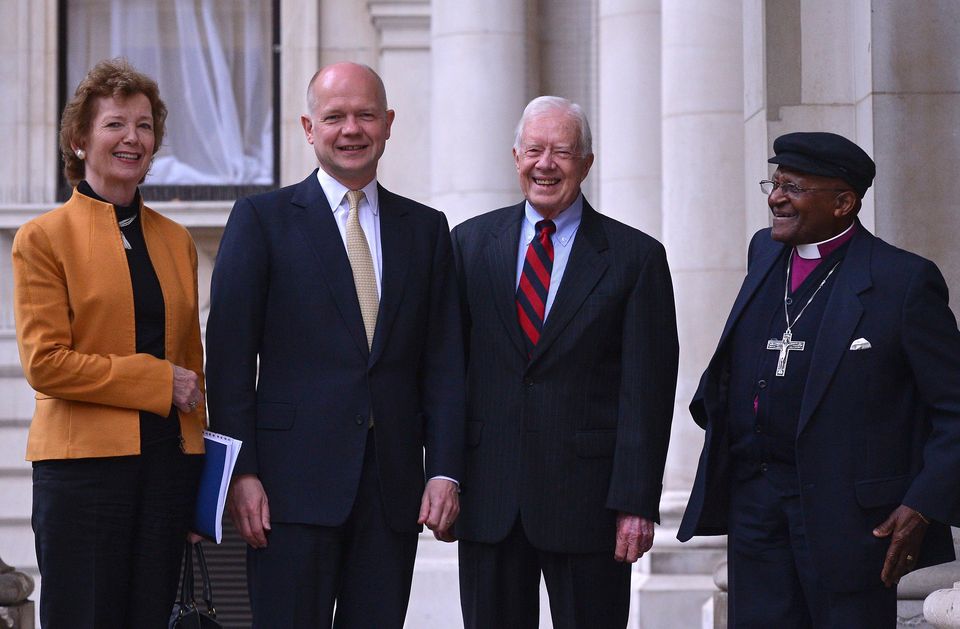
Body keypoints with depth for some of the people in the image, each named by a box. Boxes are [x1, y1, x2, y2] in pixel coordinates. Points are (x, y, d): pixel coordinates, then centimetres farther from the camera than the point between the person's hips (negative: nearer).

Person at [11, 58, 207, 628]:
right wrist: (156, 381, -10)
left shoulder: (176, 241, 15)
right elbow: (45, 363, -8)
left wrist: (199, 490, 13)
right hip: (85, 467, -4)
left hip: (169, 462, 5)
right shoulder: (44, 238, 0)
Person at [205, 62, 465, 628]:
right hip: (294, 481, -3)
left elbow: (444, 363, 10)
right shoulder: (263, 219, 3)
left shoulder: (426, 228, 13)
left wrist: (445, 471, 0)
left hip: (394, 486, 3)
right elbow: (230, 357, -1)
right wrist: (241, 472, -9)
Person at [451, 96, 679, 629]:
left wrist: (637, 503, -9)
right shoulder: (471, 243, 9)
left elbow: (647, 390, -3)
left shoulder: (636, 258, 1)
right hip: (488, 498, 2)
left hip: (587, 500, -2)